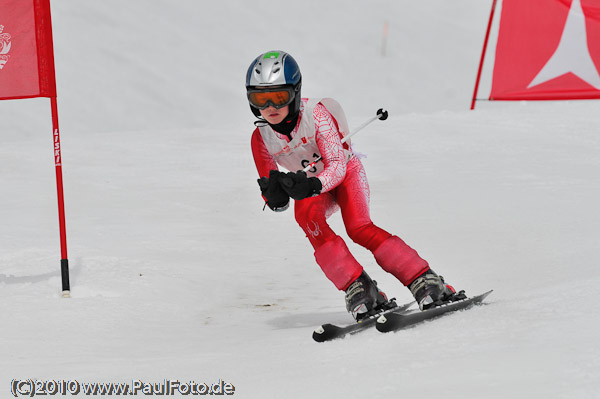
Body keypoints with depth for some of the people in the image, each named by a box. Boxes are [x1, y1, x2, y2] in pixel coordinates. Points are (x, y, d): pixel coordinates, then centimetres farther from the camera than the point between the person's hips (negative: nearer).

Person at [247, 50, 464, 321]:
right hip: (313, 188, 3)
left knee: (358, 228, -29)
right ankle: (358, 288, -29)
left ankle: (425, 281, -25)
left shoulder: (315, 113, -26)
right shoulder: (261, 138, -15)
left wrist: (312, 185, -46)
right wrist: (275, 193, -36)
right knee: (306, 214, -32)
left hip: (345, 171, -3)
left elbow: (337, 165, -27)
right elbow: (272, 199, -10)